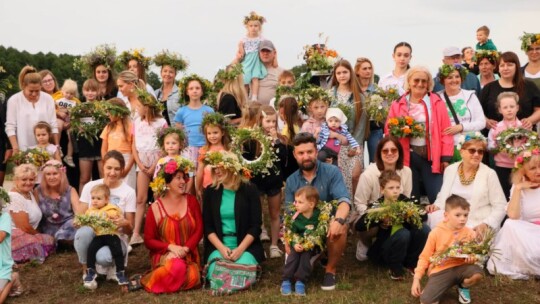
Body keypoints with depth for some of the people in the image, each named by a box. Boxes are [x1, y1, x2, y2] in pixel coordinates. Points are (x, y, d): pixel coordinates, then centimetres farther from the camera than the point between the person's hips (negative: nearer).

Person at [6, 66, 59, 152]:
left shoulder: (48, 99, 4)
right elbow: (10, 127, -2)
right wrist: (15, 149, -11)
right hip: (23, 151, -2)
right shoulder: (14, 100, -1)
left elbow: (53, 125, 6)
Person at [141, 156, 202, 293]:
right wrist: (170, 247, -20)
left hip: (189, 255, 3)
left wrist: (186, 248, -16)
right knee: (177, 267, -37)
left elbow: (199, 229, 1)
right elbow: (148, 240, -3)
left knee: (192, 278, -29)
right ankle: (156, 279, -6)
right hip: (164, 254, -3)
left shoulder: (191, 201, 5)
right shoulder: (156, 208, -4)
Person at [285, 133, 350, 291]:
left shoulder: (332, 172, -10)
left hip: (329, 223, -3)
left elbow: (344, 200, -24)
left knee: (340, 228, -36)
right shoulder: (291, 181, 1)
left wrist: (338, 220, -46)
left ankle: (331, 270, -12)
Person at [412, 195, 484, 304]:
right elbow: (425, 257, 0)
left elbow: (473, 254, 12)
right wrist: (417, 279, -8)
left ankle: (463, 287, 5)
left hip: (460, 268, 3)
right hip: (440, 271, -3)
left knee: (477, 272, -31)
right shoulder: (436, 232, -6)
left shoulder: (469, 233, 0)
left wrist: (471, 259, -15)